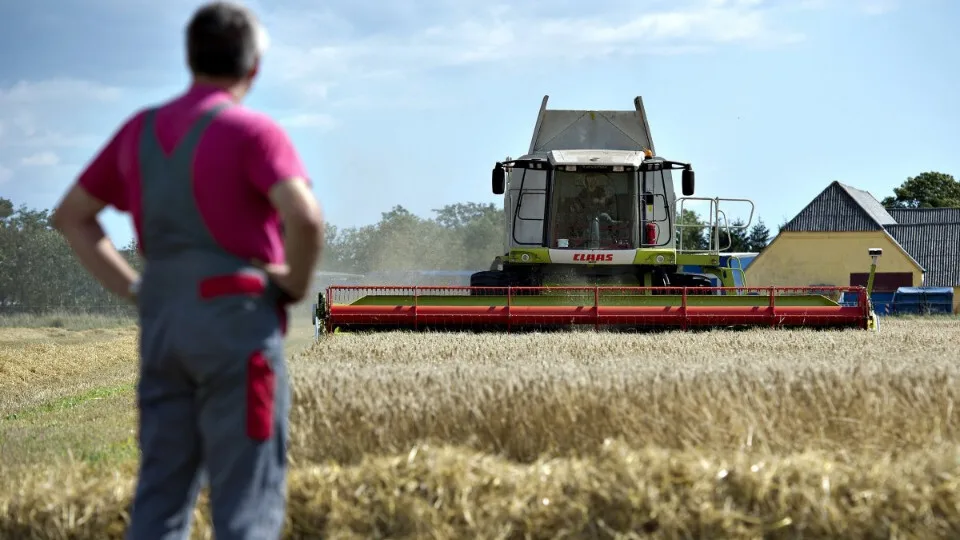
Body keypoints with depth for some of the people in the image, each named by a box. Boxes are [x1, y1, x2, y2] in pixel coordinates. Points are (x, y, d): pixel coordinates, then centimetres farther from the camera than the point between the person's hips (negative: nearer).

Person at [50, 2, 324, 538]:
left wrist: (134, 289, 15)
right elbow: (305, 217, -23)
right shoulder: (253, 131, -7)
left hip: (163, 324, 6)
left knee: (162, 496, 8)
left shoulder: (141, 130, 13)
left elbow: (71, 216, 20)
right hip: (237, 323, -6)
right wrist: (296, 285, -5)